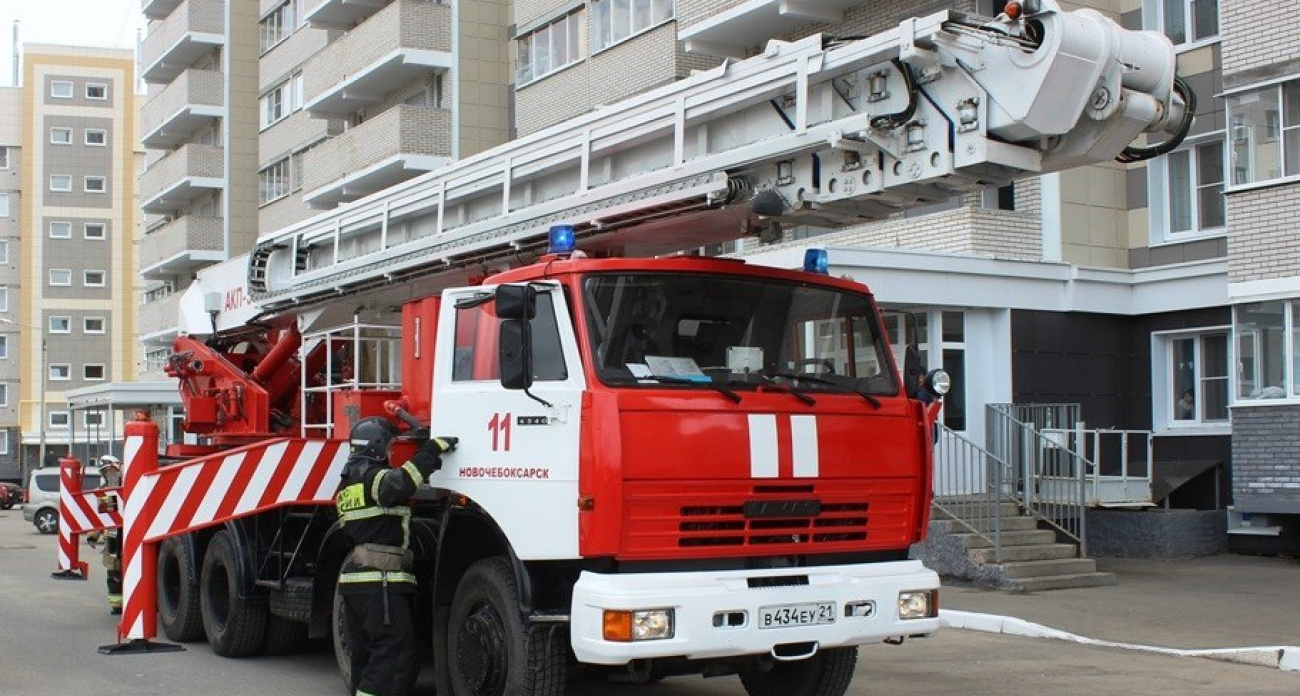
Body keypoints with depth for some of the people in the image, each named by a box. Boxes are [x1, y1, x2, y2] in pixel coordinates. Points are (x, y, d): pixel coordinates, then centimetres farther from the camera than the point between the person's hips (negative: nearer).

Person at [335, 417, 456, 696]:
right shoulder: (374, 476, -9)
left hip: (353, 578, 10)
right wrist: (433, 450, -26)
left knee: (367, 655, 14)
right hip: (379, 581, -10)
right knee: (396, 652, -11)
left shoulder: (349, 482, 22)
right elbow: (400, 484, -31)